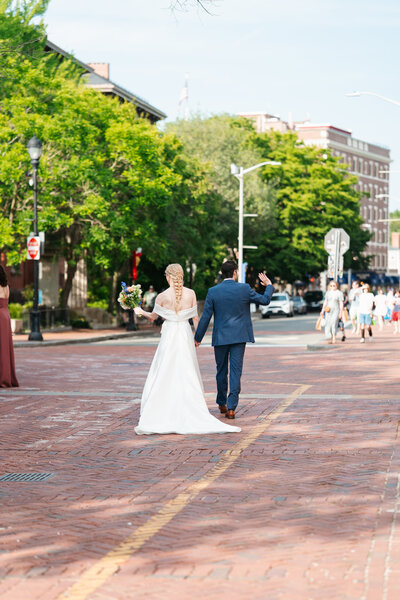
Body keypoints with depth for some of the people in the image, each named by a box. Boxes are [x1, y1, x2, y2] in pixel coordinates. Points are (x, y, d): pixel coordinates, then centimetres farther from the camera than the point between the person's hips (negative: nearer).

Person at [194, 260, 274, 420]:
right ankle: (231, 407, -8)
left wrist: (198, 338, 5)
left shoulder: (213, 292, -6)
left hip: (220, 337, 1)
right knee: (235, 371, -1)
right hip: (239, 337, -1)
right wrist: (269, 285, 26)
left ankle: (222, 404, 29)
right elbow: (265, 300, 6)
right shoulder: (244, 289, -6)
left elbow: (205, 317, -3)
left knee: (221, 371, 15)